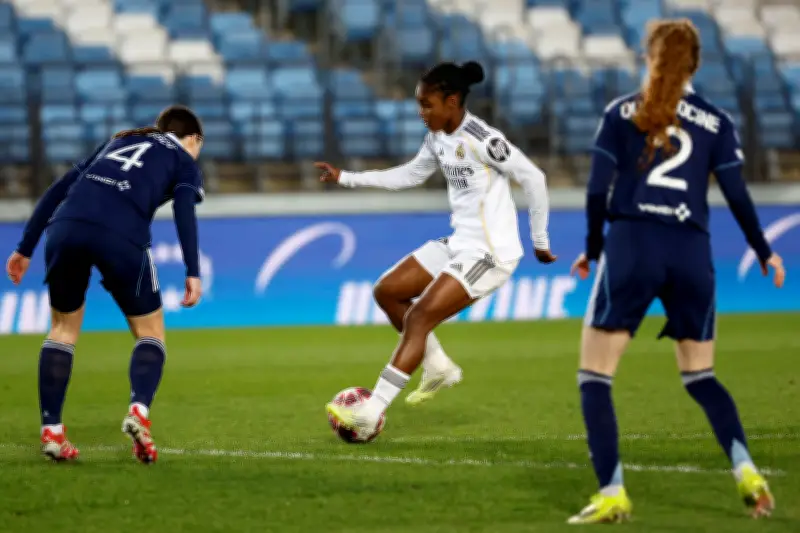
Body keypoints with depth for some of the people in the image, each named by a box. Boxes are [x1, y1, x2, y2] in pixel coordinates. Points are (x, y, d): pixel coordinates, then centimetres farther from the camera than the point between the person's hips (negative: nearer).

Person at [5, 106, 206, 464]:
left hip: (66, 226, 4)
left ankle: (51, 430, 13)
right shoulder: (184, 162, 24)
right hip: (120, 236, -4)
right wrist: (193, 272, -7)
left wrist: (26, 247, 27)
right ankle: (139, 411, -11)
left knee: (64, 327, 22)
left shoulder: (119, 141, 37)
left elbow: (59, 188, 28)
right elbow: (184, 209, 1)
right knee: (150, 332, 14)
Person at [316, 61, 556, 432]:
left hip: (491, 252, -9)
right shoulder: (438, 139, 6)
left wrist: (540, 240, -8)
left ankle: (370, 413, -14)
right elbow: (410, 175, 22)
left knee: (419, 317, -15)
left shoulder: (480, 140, -19)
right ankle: (439, 368, 18)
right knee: (387, 291, 9)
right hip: (460, 243, 9)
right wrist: (346, 178, 17)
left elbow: (533, 178, -15)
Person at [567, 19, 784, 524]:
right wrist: (764, 253, 20)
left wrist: (594, 248, 16)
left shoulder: (621, 113, 5)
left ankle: (612, 494, -6)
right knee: (700, 375, 19)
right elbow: (738, 197, 5)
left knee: (594, 377, 5)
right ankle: (747, 471, -1)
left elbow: (598, 190, 1)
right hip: (691, 255, 3)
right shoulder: (716, 122, 7)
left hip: (630, 249, -2)